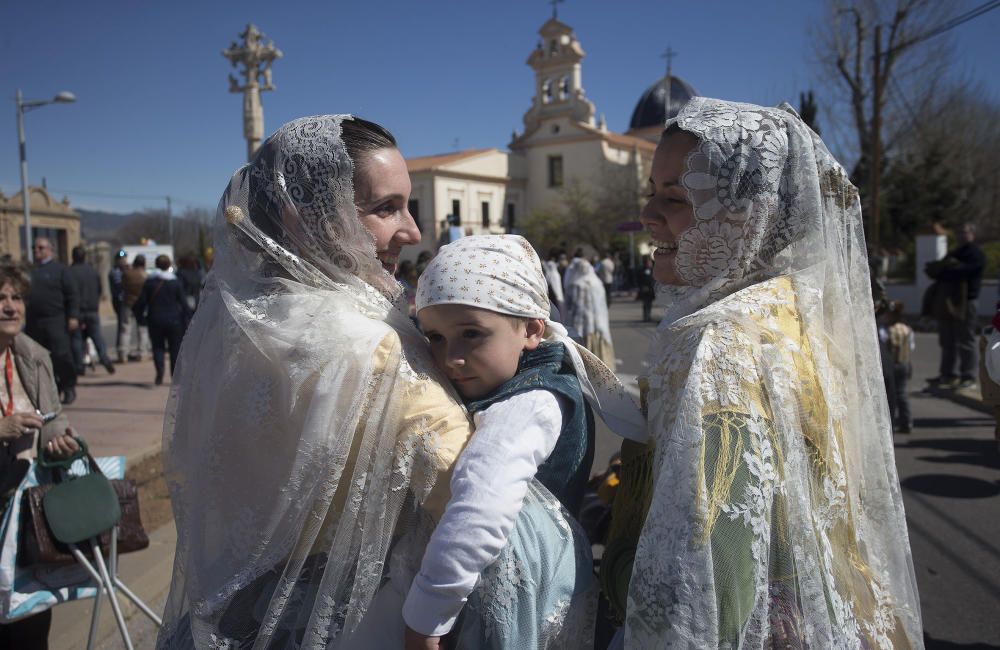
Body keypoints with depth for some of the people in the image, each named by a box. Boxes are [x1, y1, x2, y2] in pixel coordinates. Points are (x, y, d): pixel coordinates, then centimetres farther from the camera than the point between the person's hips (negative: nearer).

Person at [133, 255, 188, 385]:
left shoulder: (149, 281, 1)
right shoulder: (176, 282, -1)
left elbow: (142, 301, -1)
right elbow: (184, 303, -3)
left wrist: (140, 317, 12)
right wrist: (184, 320, 4)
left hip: (155, 321, 1)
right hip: (173, 320, -1)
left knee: (158, 347, 8)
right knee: (175, 349, 6)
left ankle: (159, 372, -13)